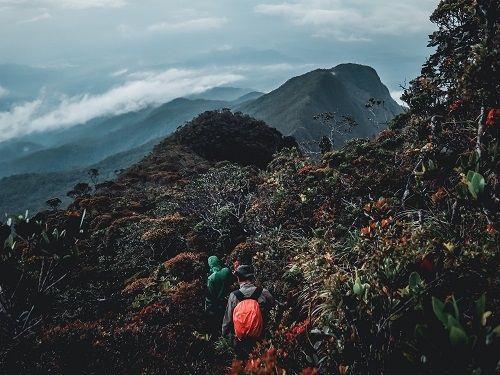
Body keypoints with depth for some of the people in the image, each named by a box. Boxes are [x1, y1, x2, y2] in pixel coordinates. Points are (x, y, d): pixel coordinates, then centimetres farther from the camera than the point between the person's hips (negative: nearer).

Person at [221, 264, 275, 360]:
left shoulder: (233, 296, -14)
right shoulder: (264, 293, -16)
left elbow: (227, 319, -3)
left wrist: (224, 334, 13)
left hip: (241, 342, 0)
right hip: (261, 340, 0)